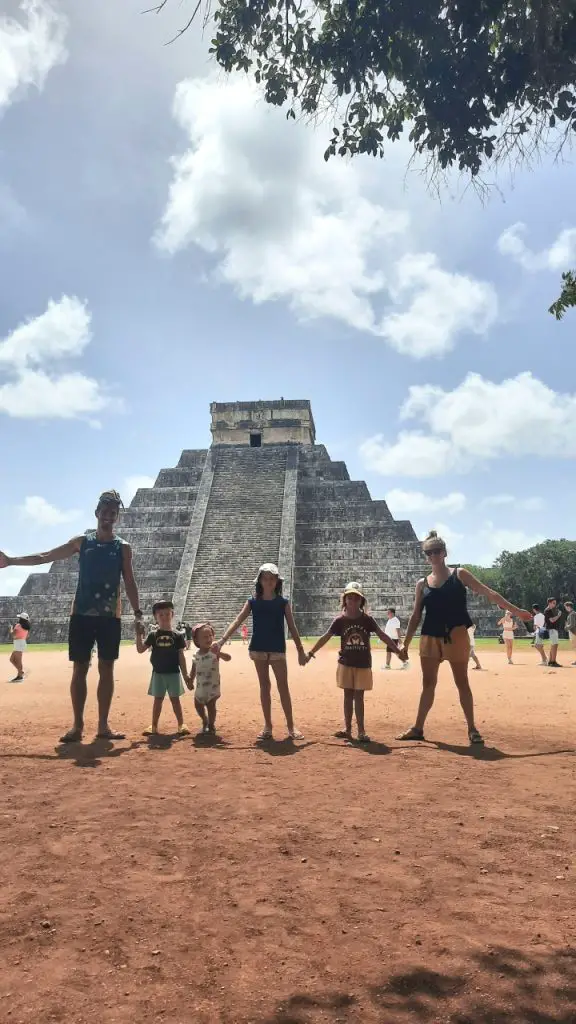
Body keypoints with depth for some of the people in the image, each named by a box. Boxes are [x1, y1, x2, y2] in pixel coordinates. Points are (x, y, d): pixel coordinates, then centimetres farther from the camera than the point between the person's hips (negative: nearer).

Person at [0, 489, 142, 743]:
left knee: (106, 670, 3)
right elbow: (45, 556, 7)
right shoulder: (82, 541, 6)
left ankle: (103, 725, 11)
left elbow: (129, 582, 4)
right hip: (82, 614, 0)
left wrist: (137, 612, -5)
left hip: (110, 616, 0)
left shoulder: (122, 547, 4)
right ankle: (77, 726, 11)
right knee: (79, 669, 3)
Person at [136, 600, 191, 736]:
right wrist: (139, 635, -16)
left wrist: (185, 675, -2)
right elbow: (140, 650, -4)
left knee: (175, 698, 5)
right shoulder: (153, 634, 0)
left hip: (173, 672, -1)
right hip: (158, 673, 1)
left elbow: (181, 656, -1)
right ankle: (154, 726, 17)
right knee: (158, 699, 9)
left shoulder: (178, 635, -4)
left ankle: (181, 724, 12)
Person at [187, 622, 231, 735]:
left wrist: (218, 652, -43)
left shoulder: (214, 652, -14)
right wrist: (190, 681, 11)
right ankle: (205, 721, 39)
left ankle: (211, 725, 15)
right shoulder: (196, 655, -1)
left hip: (212, 685, -5)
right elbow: (194, 670, 11)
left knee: (210, 705, -5)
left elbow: (228, 658, -28)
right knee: (198, 705, 14)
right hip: (200, 686, 5)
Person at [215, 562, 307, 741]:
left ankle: (291, 726, 7)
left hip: (277, 649, -1)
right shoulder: (253, 602, 2)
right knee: (264, 686, 8)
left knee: (283, 686, -1)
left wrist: (301, 651, 0)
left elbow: (292, 628, 3)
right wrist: (221, 640, -17)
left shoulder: (283, 602, 1)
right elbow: (237, 621, -6)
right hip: (258, 649, 1)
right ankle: (268, 726, 16)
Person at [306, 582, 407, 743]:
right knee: (348, 696, 9)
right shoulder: (340, 620, -5)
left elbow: (382, 635, -5)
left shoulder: (367, 619, -4)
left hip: (363, 664, -1)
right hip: (346, 663, 1)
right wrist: (311, 652, -5)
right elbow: (326, 637, -2)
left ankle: (361, 730, 8)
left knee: (359, 696, 3)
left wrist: (397, 650, -9)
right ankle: (347, 728, 18)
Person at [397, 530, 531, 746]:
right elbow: (416, 617, 8)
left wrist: (515, 610, -7)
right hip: (430, 638, 3)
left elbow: (488, 593, -2)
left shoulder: (459, 575, 0)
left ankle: (472, 729, 15)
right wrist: (405, 644, 4)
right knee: (428, 684, 8)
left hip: (456, 636, -3)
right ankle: (418, 728, 16)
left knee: (462, 682, 4)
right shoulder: (422, 584, 7)